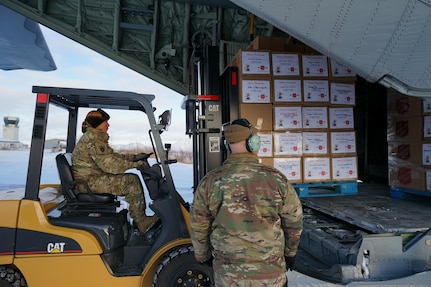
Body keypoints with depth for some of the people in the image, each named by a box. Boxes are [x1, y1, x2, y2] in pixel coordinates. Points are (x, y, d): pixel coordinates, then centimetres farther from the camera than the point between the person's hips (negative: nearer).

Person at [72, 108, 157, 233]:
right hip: (89, 182, -10)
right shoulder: (93, 139, -17)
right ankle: (141, 222, -11)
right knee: (132, 181, -18)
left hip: (94, 178, 10)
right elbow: (110, 165, -25)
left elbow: (113, 156, 19)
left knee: (131, 180, 6)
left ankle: (140, 218, 4)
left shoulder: (95, 137, 17)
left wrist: (135, 157, 9)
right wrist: (136, 164, -20)